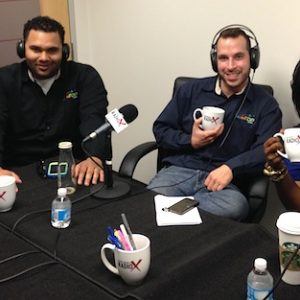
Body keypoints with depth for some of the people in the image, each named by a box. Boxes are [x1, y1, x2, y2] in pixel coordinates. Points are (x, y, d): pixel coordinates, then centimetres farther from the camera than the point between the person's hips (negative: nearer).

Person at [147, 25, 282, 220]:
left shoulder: (265, 105, 8)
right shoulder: (191, 90, 14)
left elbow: (266, 151, -4)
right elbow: (160, 129, 16)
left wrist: (230, 168, -21)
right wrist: (190, 141, -3)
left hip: (222, 182, 1)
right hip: (179, 171, 0)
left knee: (234, 207, -36)